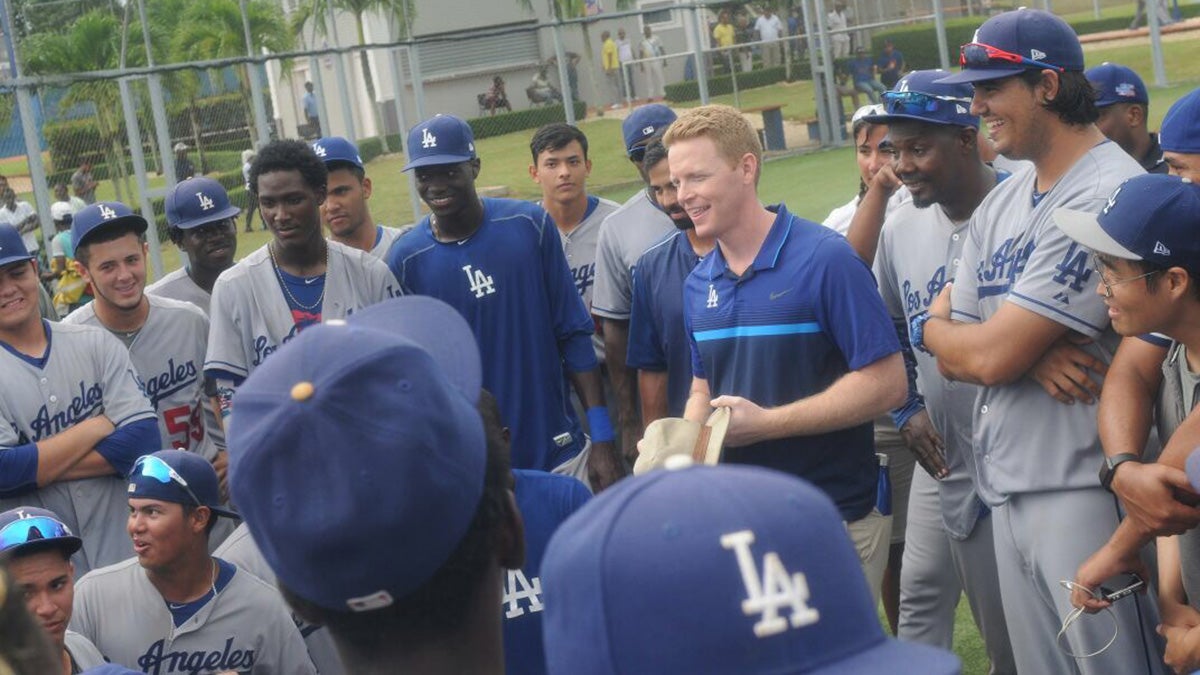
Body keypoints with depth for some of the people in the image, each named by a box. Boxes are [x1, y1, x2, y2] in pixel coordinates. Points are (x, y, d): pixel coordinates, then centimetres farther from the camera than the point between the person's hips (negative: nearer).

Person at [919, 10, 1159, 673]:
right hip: (1006, 488, 8)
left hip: (1082, 494, -8)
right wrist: (1035, 354, -10)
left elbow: (991, 358, -18)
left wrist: (927, 326, 4)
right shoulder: (1000, 204, 13)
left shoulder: (1108, 194, -16)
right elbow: (957, 361, 11)